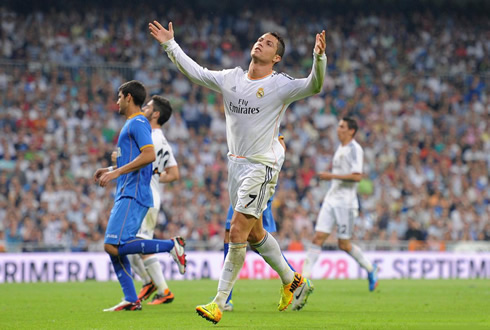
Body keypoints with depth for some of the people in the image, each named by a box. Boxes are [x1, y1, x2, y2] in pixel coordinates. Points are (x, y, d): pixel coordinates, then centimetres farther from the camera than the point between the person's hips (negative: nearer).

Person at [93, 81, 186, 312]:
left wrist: (117, 172, -21)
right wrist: (110, 170, 23)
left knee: (114, 246, -19)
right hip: (126, 195, 10)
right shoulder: (132, 124, 23)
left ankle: (171, 245, -14)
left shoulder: (138, 123, -8)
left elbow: (149, 155, -21)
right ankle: (131, 300, 4)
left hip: (133, 195, -10)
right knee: (112, 248, 6)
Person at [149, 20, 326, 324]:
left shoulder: (281, 85, -10)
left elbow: (313, 86, -23)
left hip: (262, 166, -7)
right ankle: (291, 280, 35)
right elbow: (195, 72, 15)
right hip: (236, 162, 7)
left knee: (238, 233, -11)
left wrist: (319, 57, -40)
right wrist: (170, 45, 11)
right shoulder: (231, 79, 6)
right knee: (254, 234, 15)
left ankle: (219, 303, -8)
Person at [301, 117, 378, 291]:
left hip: (345, 203, -8)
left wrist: (332, 176, -21)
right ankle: (304, 277, -10)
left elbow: (356, 176, -21)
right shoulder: (340, 149, 16)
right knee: (318, 238, -5)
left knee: (344, 245, -1)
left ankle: (370, 269, 21)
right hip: (331, 200, 8)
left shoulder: (355, 149, -10)